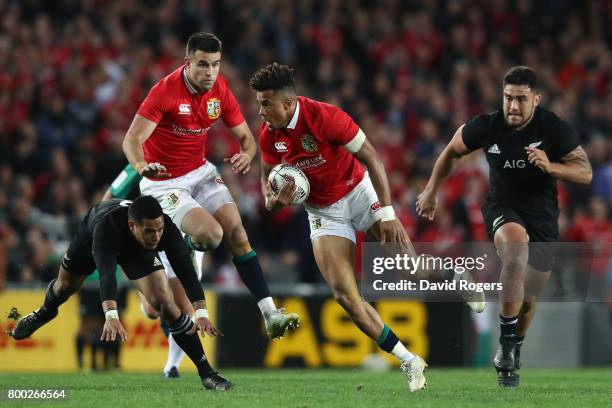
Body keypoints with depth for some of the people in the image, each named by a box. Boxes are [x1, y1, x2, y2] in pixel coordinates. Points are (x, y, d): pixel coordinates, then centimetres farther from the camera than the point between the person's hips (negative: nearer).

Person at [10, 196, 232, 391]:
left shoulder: (167, 229, -41)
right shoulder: (105, 227, -49)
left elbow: (186, 271, -46)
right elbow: (106, 273, -61)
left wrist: (201, 313, -60)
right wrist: (111, 315, -76)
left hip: (137, 250, 1)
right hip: (91, 235, 0)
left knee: (165, 303, -20)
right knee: (65, 285, 25)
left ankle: (205, 371, -12)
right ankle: (45, 312, 64)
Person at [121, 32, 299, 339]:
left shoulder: (220, 90, -4)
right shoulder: (165, 91, -22)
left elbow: (246, 136, 4)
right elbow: (132, 139, -27)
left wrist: (246, 155, -21)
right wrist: (141, 166, -49)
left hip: (201, 172, 5)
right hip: (165, 183, -5)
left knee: (237, 233, -11)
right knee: (211, 234, -25)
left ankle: (270, 314, -11)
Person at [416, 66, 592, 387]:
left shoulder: (554, 129, -16)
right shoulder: (487, 126, -13)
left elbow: (585, 173, -14)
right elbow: (452, 151, 7)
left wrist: (551, 167, -32)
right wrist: (431, 191, 13)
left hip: (542, 217, 2)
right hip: (502, 209, -2)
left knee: (527, 299, 8)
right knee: (516, 245, -36)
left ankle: (513, 352, 40)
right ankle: (507, 343, -29)